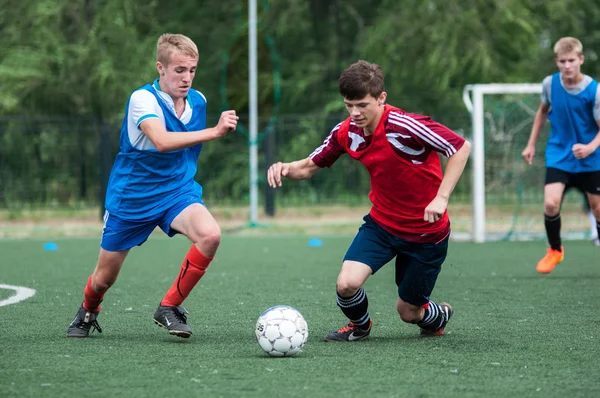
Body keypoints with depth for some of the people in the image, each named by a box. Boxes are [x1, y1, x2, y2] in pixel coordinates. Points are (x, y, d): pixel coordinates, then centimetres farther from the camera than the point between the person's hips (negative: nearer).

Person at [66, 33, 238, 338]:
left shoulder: (198, 101, -3)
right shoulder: (143, 99, -23)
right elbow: (162, 141, -42)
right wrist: (214, 132, -49)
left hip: (178, 191, 4)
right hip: (131, 198, -3)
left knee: (210, 234, -28)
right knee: (104, 279, 8)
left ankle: (169, 308, -11)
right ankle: (88, 312, 47)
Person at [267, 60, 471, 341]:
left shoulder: (405, 126, -26)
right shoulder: (346, 132, -8)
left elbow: (461, 147, -22)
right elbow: (309, 167, 3)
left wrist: (441, 198, -29)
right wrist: (285, 168, -20)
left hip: (426, 232, -4)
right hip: (381, 222, 4)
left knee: (408, 312, 7)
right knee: (347, 284, -19)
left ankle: (439, 315, 45)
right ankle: (359, 325, 18)